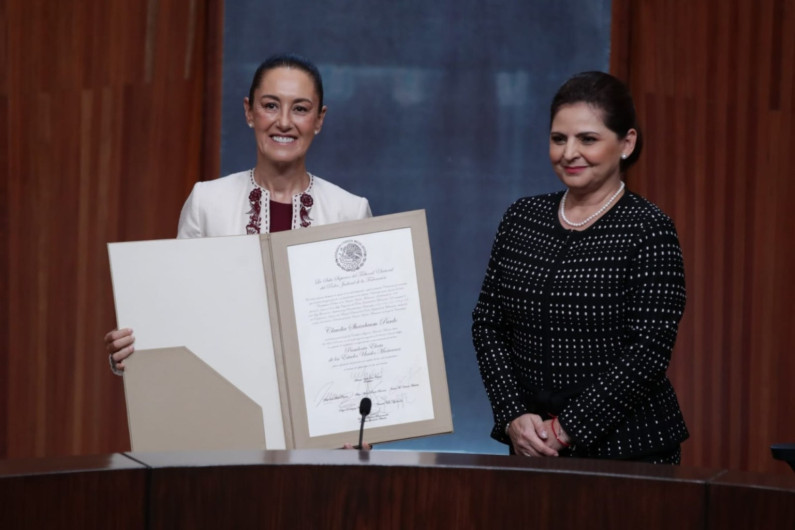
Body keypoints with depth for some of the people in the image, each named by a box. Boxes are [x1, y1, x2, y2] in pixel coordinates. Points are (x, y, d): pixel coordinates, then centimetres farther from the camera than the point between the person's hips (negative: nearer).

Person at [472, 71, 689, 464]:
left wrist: (567, 428, -16)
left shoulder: (648, 230, -8)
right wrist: (514, 416, -8)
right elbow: (487, 324, 5)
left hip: (627, 446, -4)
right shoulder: (521, 219, 6)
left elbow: (648, 351, -14)